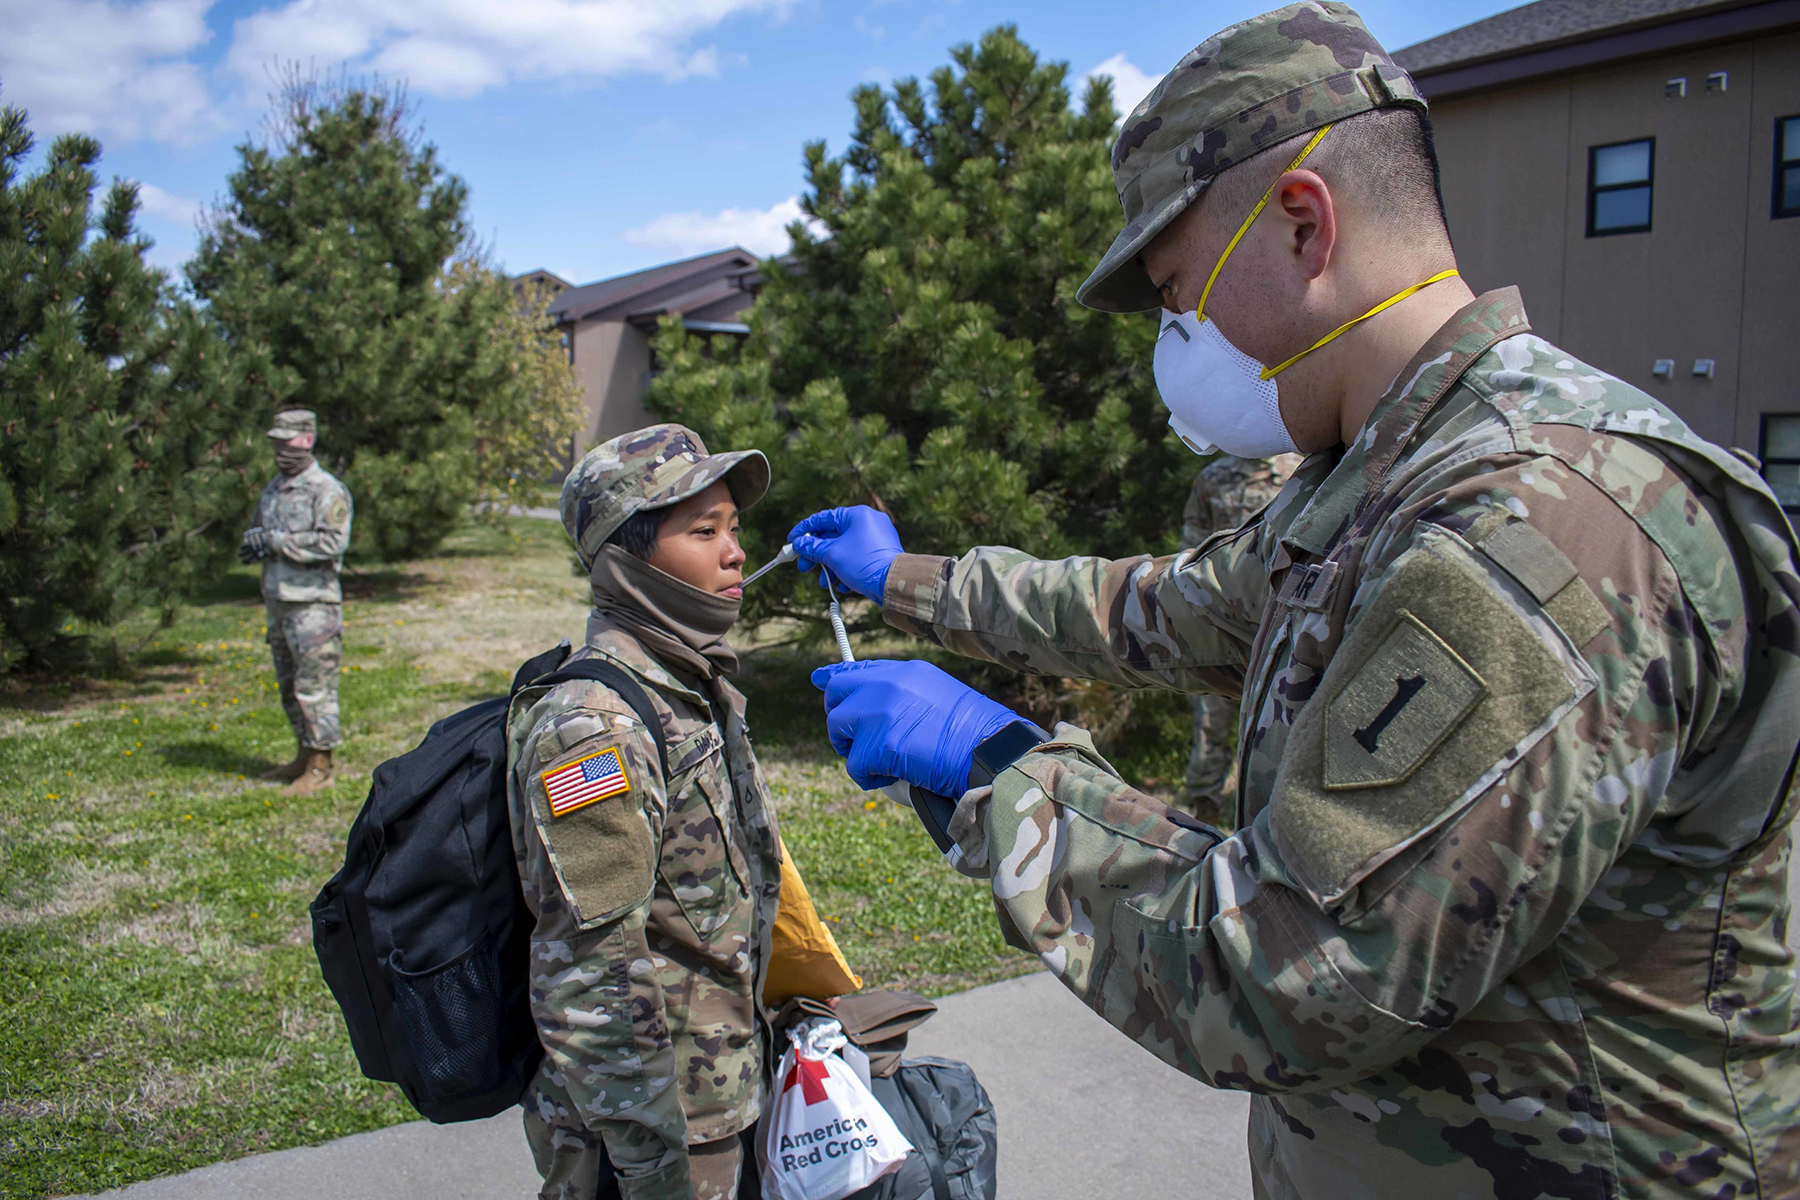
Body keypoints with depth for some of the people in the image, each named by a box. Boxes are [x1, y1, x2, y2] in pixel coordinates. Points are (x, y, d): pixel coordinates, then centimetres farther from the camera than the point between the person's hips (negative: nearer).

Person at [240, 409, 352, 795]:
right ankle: (303, 758, 25)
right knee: (290, 686, 15)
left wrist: (276, 541, -19)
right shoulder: (273, 489, 15)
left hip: (312, 604, -9)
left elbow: (333, 542, -23)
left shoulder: (327, 491, -11)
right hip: (278, 601, 9)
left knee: (314, 685, -5)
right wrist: (253, 543, 0)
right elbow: (254, 530, 25)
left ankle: (320, 768, 2)